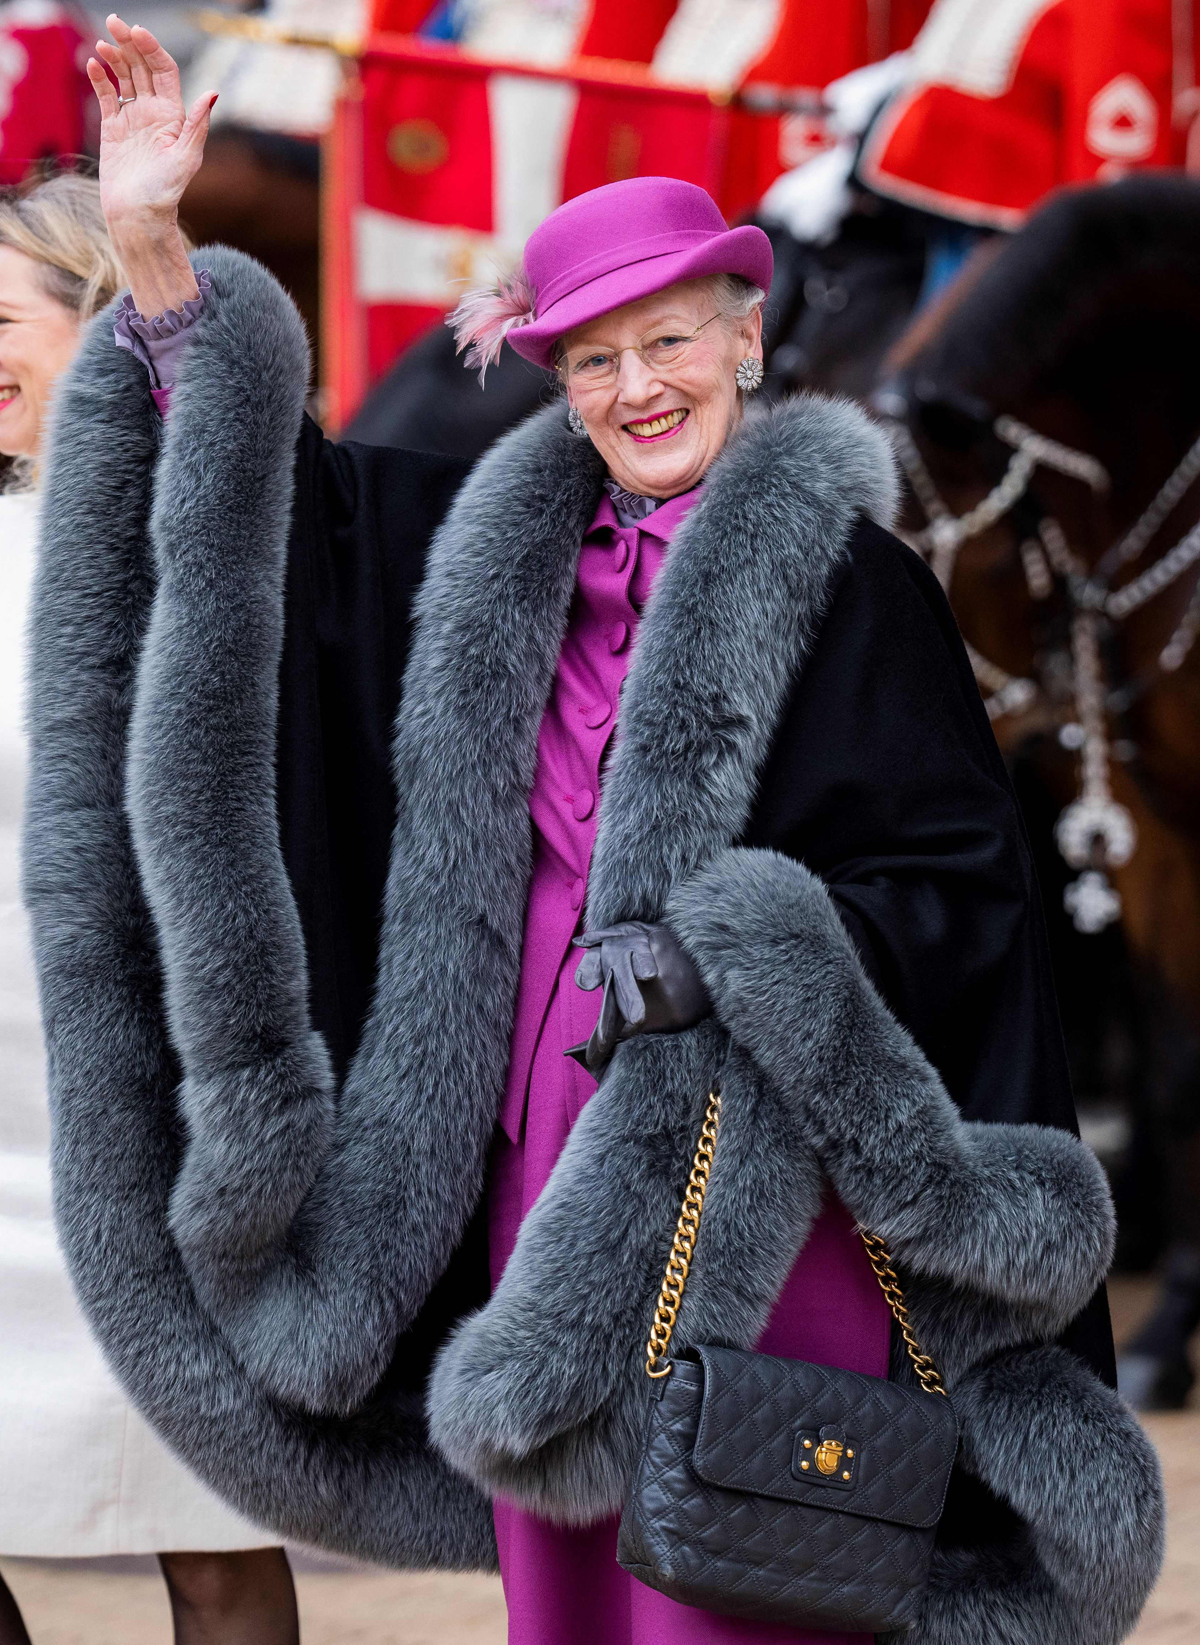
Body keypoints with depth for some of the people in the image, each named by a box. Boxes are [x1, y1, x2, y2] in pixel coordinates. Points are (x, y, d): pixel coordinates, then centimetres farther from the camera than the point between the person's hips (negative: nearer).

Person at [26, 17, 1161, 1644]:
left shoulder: (838, 578, -5)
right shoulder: (507, 548, 11)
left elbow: (963, 891, -8)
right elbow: (274, 491, 19)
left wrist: (726, 956, -21)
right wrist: (152, 252, 9)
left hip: (729, 1188, -6)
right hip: (536, 1163, 6)